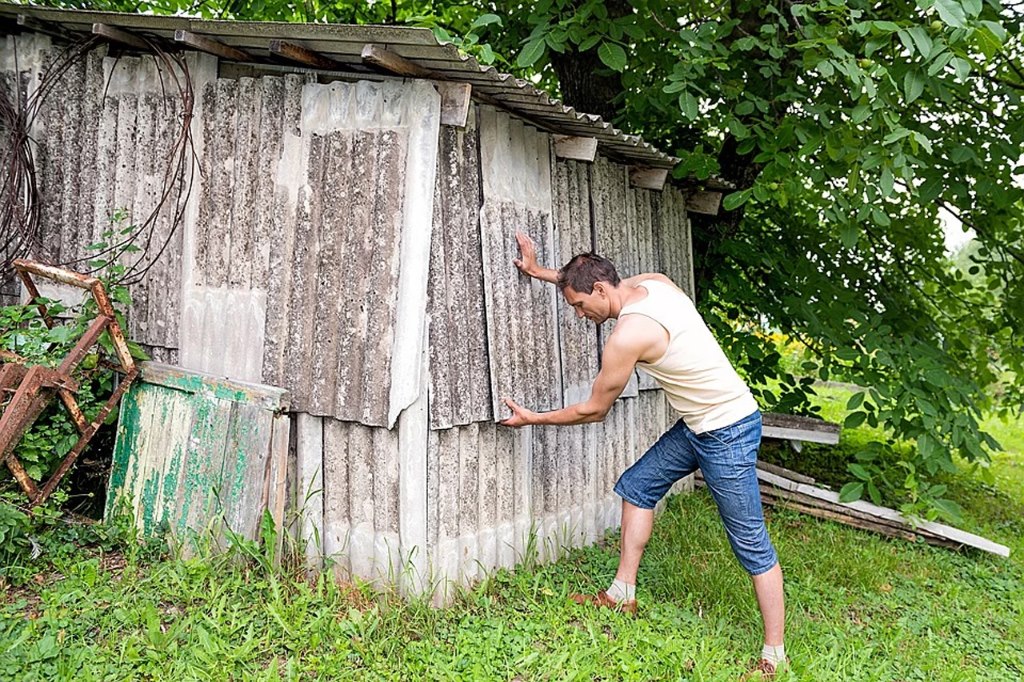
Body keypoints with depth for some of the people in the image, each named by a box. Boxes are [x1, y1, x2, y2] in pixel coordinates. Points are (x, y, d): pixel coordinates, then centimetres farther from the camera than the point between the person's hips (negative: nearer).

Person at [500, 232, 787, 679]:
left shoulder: (626, 336, -24)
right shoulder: (655, 282, -2)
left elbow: (593, 411, -10)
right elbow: (590, 284, 21)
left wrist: (531, 419, 2)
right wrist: (541, 272, 21)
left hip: (727, 434, -10)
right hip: (699, 424, 10)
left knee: (750, 544, -1)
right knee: (636, 486, 15)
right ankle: (623, 595, 24)